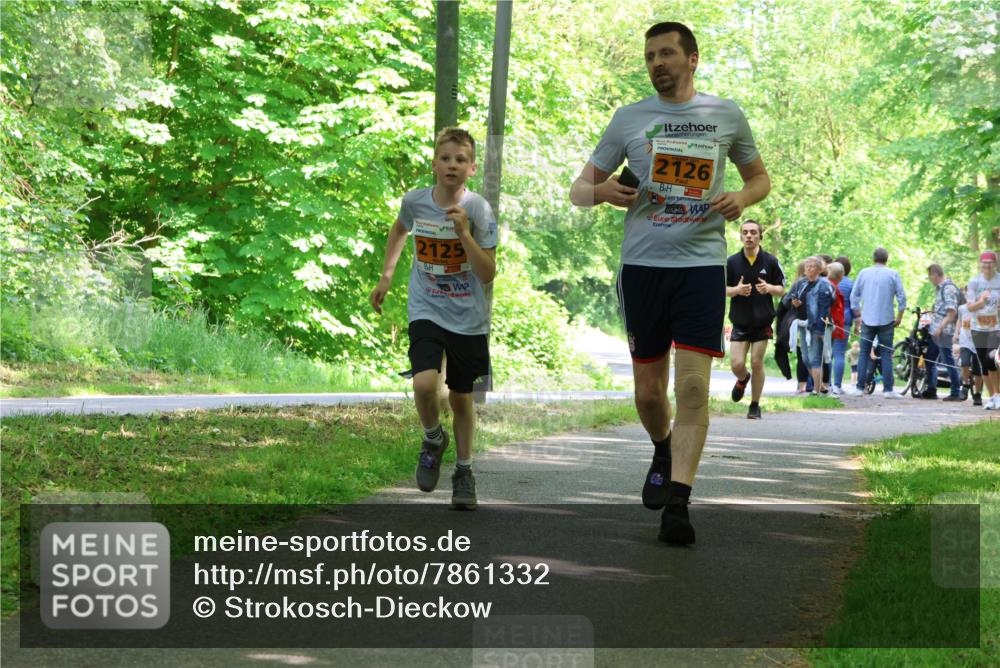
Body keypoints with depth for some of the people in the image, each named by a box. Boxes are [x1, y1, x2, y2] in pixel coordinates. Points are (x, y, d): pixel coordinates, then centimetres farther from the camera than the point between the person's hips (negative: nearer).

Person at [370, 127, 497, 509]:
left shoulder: (478, 209, -13)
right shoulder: (415, 201, -5)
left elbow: (488, 274, -16)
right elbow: (400, 229, 20)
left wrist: (464, 232, -26)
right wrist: (386, 275, 18)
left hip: (468, 319, -1)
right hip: (426, 312, 1)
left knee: (461, 397, 9)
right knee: (424, 383, -22)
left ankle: (464, 472, 29)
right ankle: (433, 440, 9)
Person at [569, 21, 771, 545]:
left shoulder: (726, 115, 8)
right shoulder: (629, 118, 8)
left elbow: (760, 177, 21)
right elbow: (579, 189, 11)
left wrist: (742, 198, -3)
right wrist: (601, 192, -13)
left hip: (702, 264, -1)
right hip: (642, 265, 1)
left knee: (693, 388, -12)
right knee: (648, 390, 8)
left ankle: (676, 503, -11)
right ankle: (663, 453, 39)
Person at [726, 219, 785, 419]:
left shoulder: (770, 261, -2)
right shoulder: (732, 262, -1)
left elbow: (782, 290, 3)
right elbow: (721, 289, 5)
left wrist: (769, 288, -19)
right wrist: (736, 290, -16)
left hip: (762, 322, -1)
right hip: (740, 322, 1)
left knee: (757, 363, -1)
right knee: (736, 364, -6)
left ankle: (755, 405, 13)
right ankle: (743, 379, 31)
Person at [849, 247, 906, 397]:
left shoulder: (864, 273, 3)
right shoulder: (893, 274, -2)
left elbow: (854, 296, 6)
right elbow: (901, 296, -4)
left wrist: (857, 316, 15)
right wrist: (900, 316, 7)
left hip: (867, 320, 1)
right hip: (886, 320, -1)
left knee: (864, 353, 8)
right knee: (886, 354, 2)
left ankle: (860, 387, 4)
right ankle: (887, 389, -2)